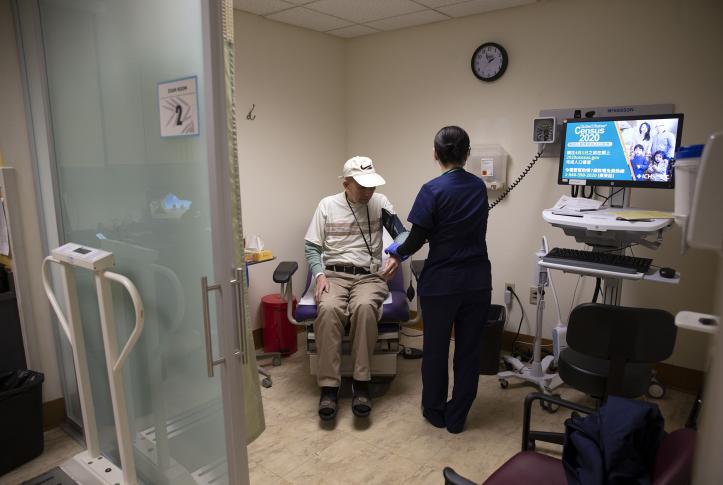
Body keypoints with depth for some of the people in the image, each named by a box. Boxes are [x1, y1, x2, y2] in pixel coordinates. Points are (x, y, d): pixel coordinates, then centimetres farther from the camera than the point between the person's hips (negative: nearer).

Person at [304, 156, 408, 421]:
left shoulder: (380, 203, 8)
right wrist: (320, 275, -11)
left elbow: (402, 234, 4)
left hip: (368, 276, 0)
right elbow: (311, 247, 7)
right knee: (328, 309, -34)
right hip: (333, 274, 0)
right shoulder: (327, 205, 6)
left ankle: (361, 383, -24)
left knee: (364, 307, -36)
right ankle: (329, 386, -25)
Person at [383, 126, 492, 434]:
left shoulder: (433, 190, -14)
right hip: (477, 281, 5)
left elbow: (418, 239, -13)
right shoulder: (479, 187, 4)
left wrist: (398, 251, 9)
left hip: (441, 283, -4)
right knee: (469, 350, 13)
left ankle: (434, 411, 30)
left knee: (436, 349, 14)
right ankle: (456, 417, 26)